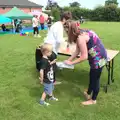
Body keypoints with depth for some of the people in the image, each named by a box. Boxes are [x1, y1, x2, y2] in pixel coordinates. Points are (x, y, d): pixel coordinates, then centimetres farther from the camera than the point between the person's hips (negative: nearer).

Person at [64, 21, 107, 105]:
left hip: (98, 58, -9)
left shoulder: (80, 37, -25)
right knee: (92, 77, 24)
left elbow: (84, 57, -24)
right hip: (98, 57, 9)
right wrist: (68, 60, 7)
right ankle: (88, 93, 45)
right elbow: (77, 51, 9)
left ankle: (93, 100, 29)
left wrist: (71, 63, -14)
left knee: (95, 79, 8)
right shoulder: (81, 33, 5)